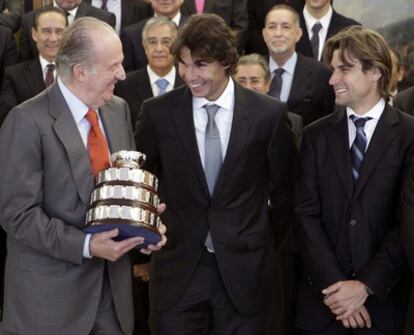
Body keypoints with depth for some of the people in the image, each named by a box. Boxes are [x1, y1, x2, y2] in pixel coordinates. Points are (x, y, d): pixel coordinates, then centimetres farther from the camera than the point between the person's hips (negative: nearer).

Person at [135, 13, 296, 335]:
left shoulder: (269, 114, -4)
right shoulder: (158, 112, -2)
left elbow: (285, 190, 8)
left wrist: (276, 250, 15)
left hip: (245, 269, 0)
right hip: (177, 267, 1)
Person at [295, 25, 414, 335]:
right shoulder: (316, 135, 6)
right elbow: (306, 214, 0)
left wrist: (366, 285, -14)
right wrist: (334, 284, -11)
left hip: (385, 300, -2)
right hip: (322, 298, 2)